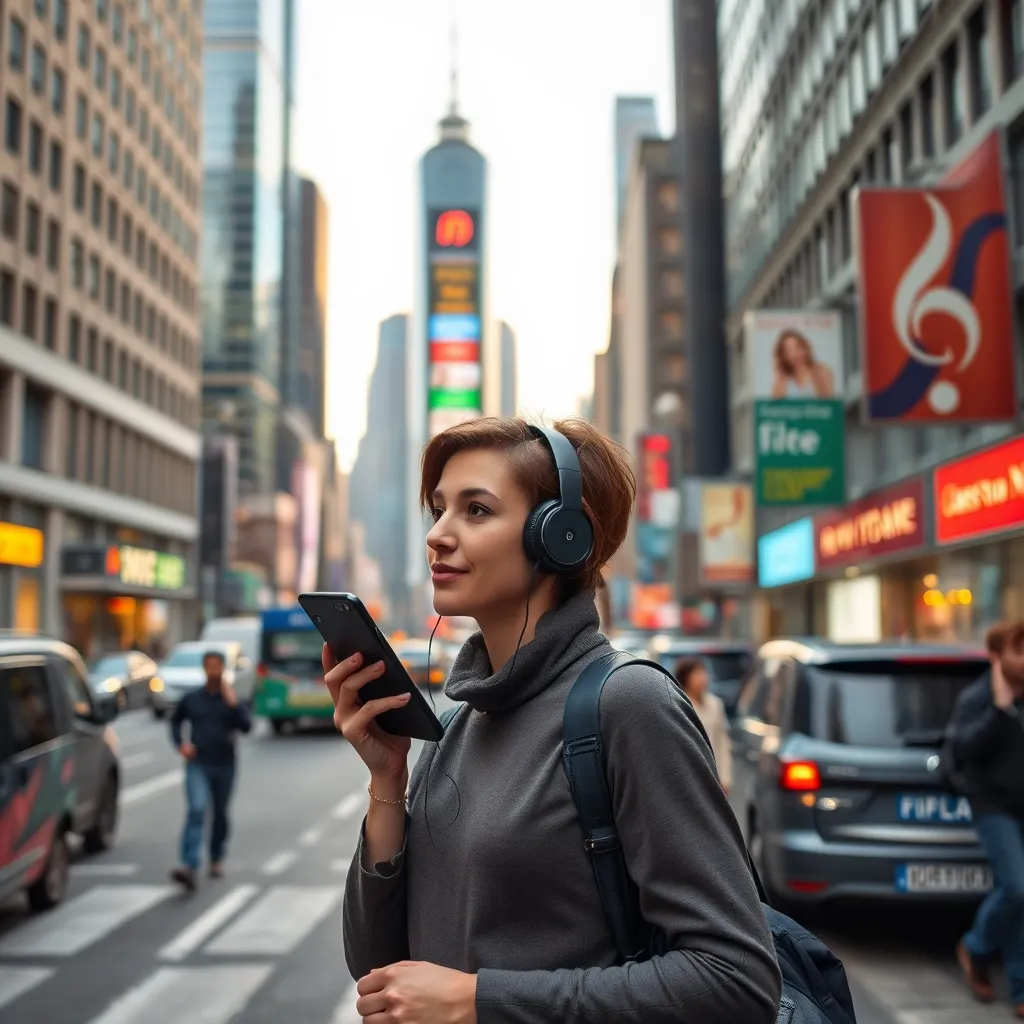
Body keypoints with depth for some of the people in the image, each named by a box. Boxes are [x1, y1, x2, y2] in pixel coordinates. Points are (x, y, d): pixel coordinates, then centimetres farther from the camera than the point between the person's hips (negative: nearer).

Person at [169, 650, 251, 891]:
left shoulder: (232, 700, 2)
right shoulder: (191, 699, 4)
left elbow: (246, 726, -11)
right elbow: (175, 722, 19)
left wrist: (232, 703, -21)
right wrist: (180, 743, 2)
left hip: (224, 765, 1)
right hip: (197, 765, -1)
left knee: (220, 815, 12)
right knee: (196, 810, -18)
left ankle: (217, 859, 33)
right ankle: (189, 867, -27)